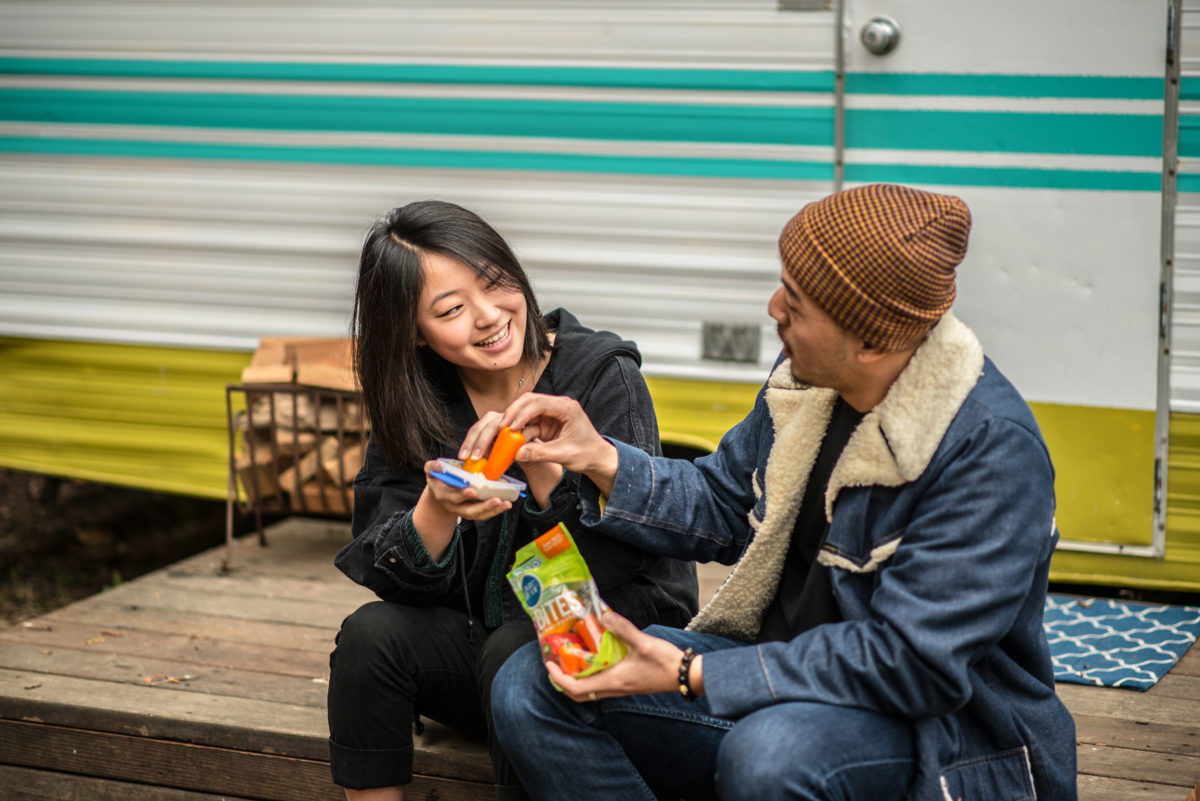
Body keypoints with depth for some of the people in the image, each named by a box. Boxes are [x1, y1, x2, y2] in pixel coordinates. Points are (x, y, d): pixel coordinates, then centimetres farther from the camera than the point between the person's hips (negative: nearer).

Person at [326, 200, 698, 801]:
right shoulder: (415, 406, 0)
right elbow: (392, 578, -7)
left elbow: (622, 560, -19)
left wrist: (540, 466, -34)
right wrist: (438, 509, -29)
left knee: (514, 650, -32)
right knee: (373, 633, -22)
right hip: (485, 632, 4)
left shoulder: (603, 374, -11)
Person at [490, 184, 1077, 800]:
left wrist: (690, 675, -26)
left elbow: (912, 661, -27)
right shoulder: (805, 380, 1)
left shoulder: (994, 449, -23)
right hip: (786, 673, 7)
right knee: (529, 687, -8)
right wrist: (600, 460, -1)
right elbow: (723, 507, 17)